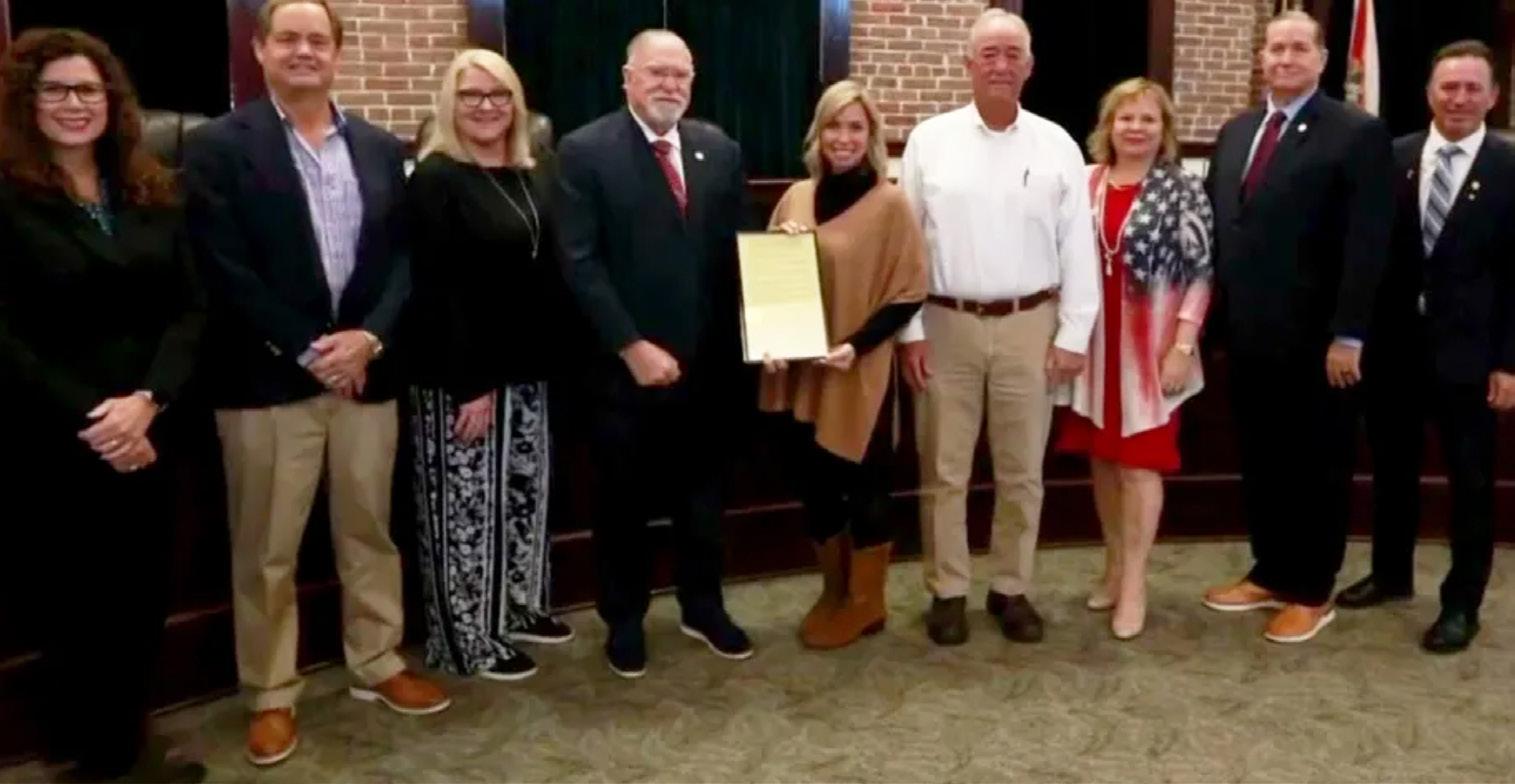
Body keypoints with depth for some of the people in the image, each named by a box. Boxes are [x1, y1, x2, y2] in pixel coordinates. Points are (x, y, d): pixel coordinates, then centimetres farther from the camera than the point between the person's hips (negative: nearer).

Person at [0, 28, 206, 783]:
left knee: (144, 599, 11)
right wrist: (88, 421, -15)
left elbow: (189, 308, 2)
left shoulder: (153, 195, 9)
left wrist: (147, 400, -13)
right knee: (80, 605, 8)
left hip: (148, 435, 4)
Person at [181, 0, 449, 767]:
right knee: (266, 550, 6)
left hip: (367, 368, 4)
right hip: (268, 377, -3)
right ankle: (271, 695, 21)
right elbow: (226, 268, -9)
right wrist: (306, 350, -14)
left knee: (369, 529, 14)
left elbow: (404, 254, 6)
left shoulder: (381, 148, 10)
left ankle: (377, 665, 31)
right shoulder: (218, 145, -2)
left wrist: (370, 336, -10)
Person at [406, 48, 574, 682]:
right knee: (467, 504, 2)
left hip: (525, 368, 7)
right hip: (460, 374, -7)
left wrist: (553, 354, 5)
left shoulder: (531, 175, 10)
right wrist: (469, 384, -19)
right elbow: (434, 290, -16)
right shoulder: (436, 178, -11)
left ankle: (518, 606, 34)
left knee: (525, 491, 16)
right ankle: (467, 640, 15)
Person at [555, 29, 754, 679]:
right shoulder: (585, 151, -7)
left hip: (707, 358, 4)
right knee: (623, 497, 11)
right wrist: (632, 346, -18)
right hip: (624, 362, -3)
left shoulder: (720, 150, 7)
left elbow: (734, 251, 5)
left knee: (701, 489, 16)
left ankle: (703, 607, 34)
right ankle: (624, 620, 29)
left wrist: (738, 340, -9)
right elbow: (580, 263, -12)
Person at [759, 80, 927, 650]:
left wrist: (858, 344, -20)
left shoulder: (889, 203, -7)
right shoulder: (797, 196, 7)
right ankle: (833, 589, 33)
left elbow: (910, 291, -8)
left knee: (862, 483, 7)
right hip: (800, 369, 5)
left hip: (860, 373, -5)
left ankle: (865, 601, 24)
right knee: (812, 481, 13)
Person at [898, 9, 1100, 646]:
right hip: (945, 325, 0)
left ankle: (1010, 588, 26)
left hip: (1029, 326, 1)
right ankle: (947, 591, 21)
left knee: (1021, 471, 10)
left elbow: (1078, 248, 2)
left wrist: (1073, 334, -2)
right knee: (944, 471, 7)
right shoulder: (930, 140, 0)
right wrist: (908, 330, -3)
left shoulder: (1057, 146, 2)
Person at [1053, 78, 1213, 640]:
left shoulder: (1183, 189, -5)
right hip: (1094, 341, 4)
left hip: (1151, 344, -4)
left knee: (1140, 461, 1)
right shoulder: (1085, 184, 4)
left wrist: (1182, 346, -14)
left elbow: (1201, 273, -8)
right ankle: (1114, 566, 26)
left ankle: (1134, 582, 11)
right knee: (1103, 457, 11)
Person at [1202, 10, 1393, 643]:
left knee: (1317, 466, 7)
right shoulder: (1236, 132, 13)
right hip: (1247, 334, 6)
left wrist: (1348, 335, -16)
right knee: (1260, 462, 14)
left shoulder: (1358, 134, -6)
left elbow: (1366, 244, -12)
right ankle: (1270, 574, 29)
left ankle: (1312, 593, 20)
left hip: (1315, 340, -5)